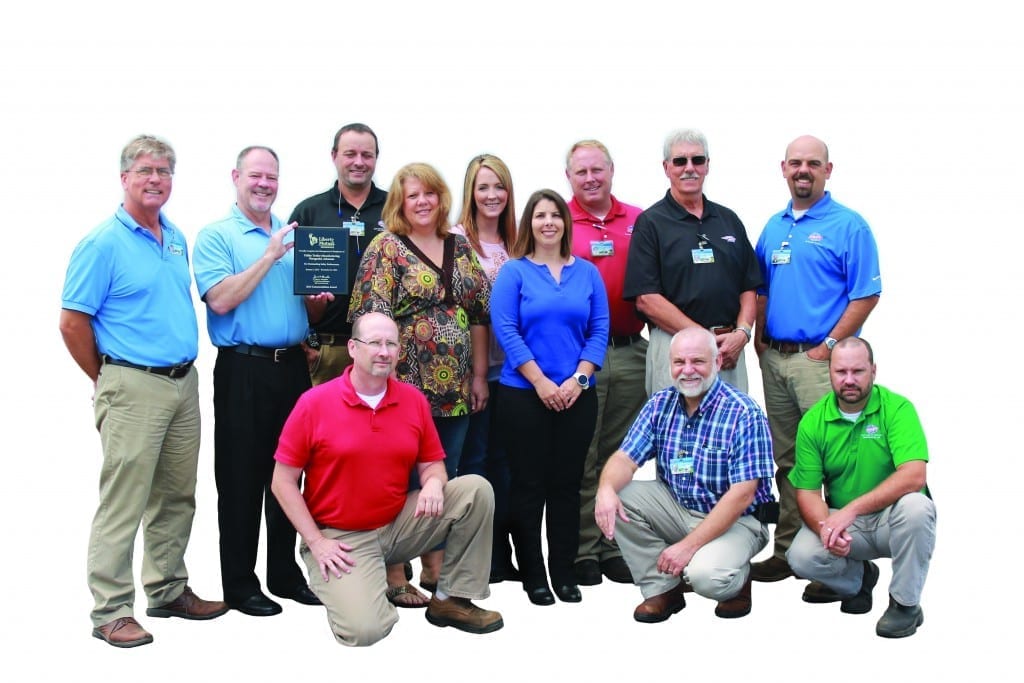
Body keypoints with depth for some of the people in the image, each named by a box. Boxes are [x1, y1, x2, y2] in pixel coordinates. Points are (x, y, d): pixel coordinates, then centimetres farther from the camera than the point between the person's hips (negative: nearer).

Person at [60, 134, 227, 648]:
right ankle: (111, 611, 5)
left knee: (177, 497, 14)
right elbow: (72, 322, -9)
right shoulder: (103, 243, -9)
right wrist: (107, 381, -2)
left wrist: (185, 371, 16)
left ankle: (168, 590, 27)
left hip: (184, 382, 7)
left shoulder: (177, 239, 13)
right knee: (123, 503, -3)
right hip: (134, 387, -7)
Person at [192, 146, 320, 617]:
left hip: (292, 366, 5)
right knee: (241, 478, 1)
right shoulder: (215, 236, -3)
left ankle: (285, 573, 24)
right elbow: (220, 299, -17)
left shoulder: (293, 234, 14)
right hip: (244, 369, -5)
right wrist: (270, 255, -15)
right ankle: (239, 583, 12)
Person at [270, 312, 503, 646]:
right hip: (340, 537, -4)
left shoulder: (413, 400, 0)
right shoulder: (314, 403, -11)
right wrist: (315, 542, -13)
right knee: (364, 630, -26)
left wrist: (434, 483, -17)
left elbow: (432, 463, 8)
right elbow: (283, 482, -7)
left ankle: (451, 599, 0)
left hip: (399, 524, 4)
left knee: (476, 489, -13)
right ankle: (338, 586, 12)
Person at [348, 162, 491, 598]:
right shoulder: (385, 248, -4)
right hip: (405, 383, -6)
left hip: (454, 387, 6)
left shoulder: (460, 246, 12)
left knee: (445, 478, 12)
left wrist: (478, 375, 9)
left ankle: (435, 568, 25)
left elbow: (478, 313, 13)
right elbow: (372, 319, -11)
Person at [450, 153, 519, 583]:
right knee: (474, 458, 1)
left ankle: (501, 553, 19)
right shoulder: (456, 239, -5)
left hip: (509, 362, 5)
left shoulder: (514, 241, 13)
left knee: (503, 456, 10)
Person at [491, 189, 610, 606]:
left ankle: (564, 573, 16)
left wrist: (578, 379, -9)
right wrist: (541, 382, -14)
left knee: (567, 484, 7)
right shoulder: (514, 271, 0)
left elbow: (599, 330, 4)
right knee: (529, 484, 3)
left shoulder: (587, 273, 8)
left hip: (577, 395, 3)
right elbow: (505, 330, -8)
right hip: (523, 394, -2)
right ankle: (533, 575, 13)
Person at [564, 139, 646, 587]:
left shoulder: (638, 222, 9)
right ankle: (583, 549, 11)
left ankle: (614, 545, 20)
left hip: (630, 352, 3)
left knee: (621, 454, 10)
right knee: (580, 456, 2)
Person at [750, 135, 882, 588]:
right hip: (774, 358, 7)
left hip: (819, 359, -6)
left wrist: (828, 346, -13)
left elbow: (866, 296, -9)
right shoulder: (773, 227, 16)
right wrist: (760, 339, 9)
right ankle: (786, 550, 21)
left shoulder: (848, 226, -4)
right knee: (785, 460, 12)